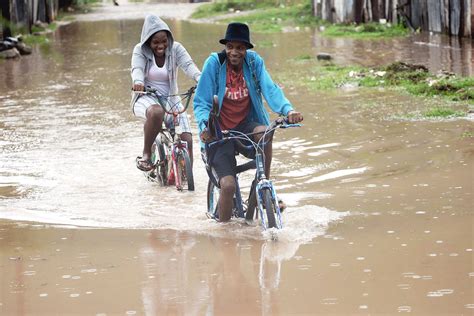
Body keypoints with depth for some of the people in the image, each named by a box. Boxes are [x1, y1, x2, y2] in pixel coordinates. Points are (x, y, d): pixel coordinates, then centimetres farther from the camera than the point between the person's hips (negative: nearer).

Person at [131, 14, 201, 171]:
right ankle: (146, 154, -22)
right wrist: (138, 82, -47)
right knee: (156, 112, -40)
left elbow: (188, 65, -21)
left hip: (171, 99, 2)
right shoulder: (140, 50, -5)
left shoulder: (175, 49, -4)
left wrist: (200, 79, -43)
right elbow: (137, 69, -22)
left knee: (186, 140, -16)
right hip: (146, 98, -2)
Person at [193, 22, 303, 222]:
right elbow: (201, 102, -11)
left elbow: (270, 89, -15)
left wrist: (288, 110, -35)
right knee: (228, 185, -20)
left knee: (264, 133, -33)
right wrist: (204, 126, -31)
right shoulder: (214, 63, -12)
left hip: (246, 125, 2)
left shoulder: (254, 61, -4)